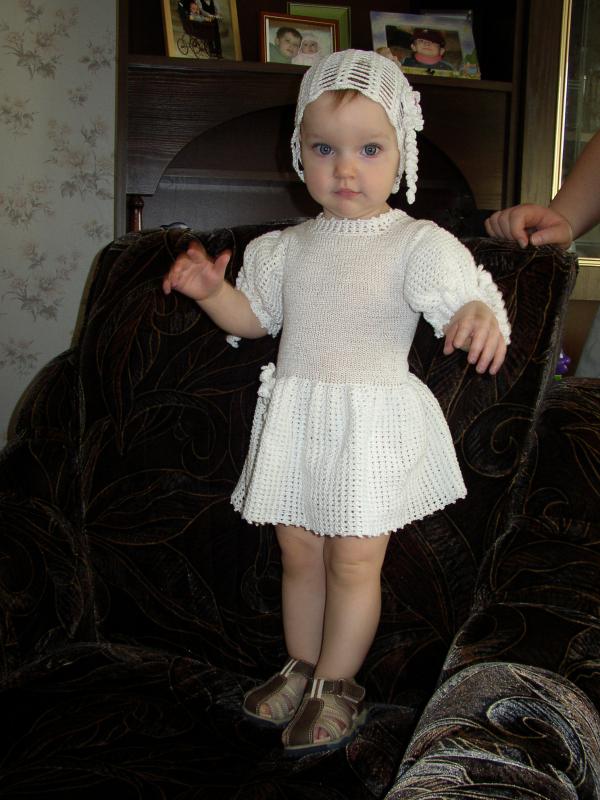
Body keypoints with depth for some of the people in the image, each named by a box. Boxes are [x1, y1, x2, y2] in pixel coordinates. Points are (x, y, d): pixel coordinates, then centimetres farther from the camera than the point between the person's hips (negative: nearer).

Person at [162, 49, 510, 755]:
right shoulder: (287, 247, 7)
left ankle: (336, 687, 22)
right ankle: (301, 669, 33)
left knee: (353, 561, 3)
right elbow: (254, 317, 16)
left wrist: (479, 315, -40)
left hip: (373, 423, -4)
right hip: (296, 420, 5)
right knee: (298, 552, 14)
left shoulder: (417, 244, -8)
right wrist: (211, 290, -1)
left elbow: (462, 296, -17)